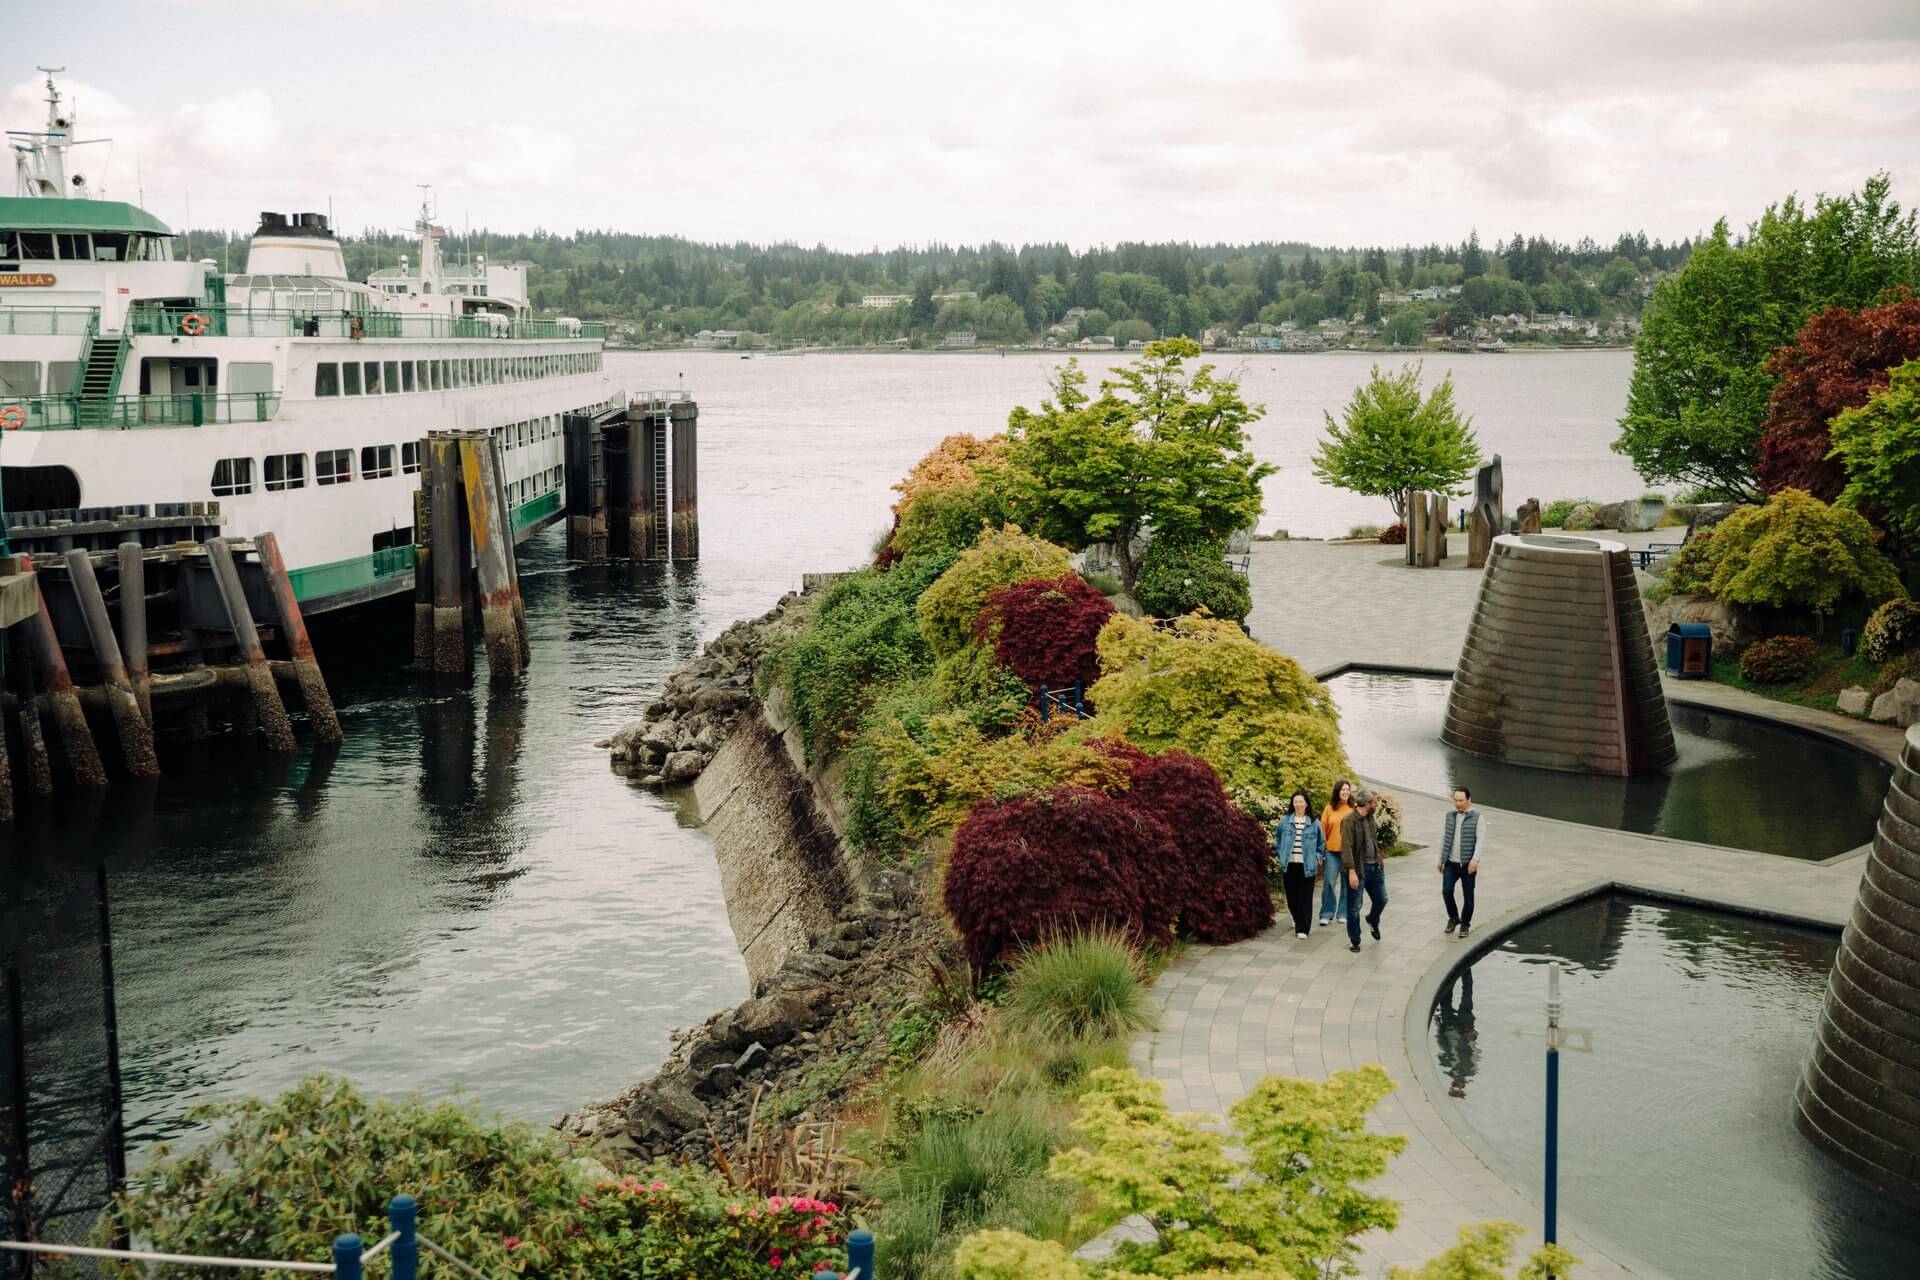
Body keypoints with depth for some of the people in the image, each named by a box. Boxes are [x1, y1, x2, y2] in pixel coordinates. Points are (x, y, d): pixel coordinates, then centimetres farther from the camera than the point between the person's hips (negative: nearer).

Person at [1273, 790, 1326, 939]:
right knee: (1292, 896, 9)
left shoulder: (1313, 823, 1)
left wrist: (1318, 856, 5)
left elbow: (1321, 842, 13)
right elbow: (1277, 837, 17)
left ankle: (1302, 928, -2)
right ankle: (1298, 921, 33)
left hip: (1306, 865, -2)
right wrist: (1280, 853, 10)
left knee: (1305, 897, -4)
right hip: (1289, 864, 2)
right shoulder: (1285, 821, 4)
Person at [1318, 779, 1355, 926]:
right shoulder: (1330, 809, 0)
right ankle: (1326, 914, 6)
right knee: (1329, 882, -1)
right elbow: (1323, 829, 3)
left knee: (1347, 883, 9)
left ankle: (1344, 913, 19)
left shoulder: (1353, 809, -1)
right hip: (1332, 851, 0)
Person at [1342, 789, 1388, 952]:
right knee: (1354, 907, 3)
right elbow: (1346, 847, -20)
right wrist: (1351, 871, -25)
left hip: (1375, 867, 7)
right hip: (1358, 869, -7)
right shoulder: (1349, 821, -16)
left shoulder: (1370, 818, 9)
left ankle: (1373, 921, 44)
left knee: (1381, 899, 14)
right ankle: (1354, 940, 15)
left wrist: (1379, 861, 14)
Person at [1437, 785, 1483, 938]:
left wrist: (1475, 860, -23)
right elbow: (1444, 838, 14)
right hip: (1451, 863, 3)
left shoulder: (1477, 817, -7)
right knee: (1446, 891, -10)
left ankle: (1465, 925, 20)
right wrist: (1440, 860, 16)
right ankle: (1453, 917, 13)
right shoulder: (1450, 816, 6)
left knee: (1468, 896, 4)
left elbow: (1481, 840, -13)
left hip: (1468, 865, -3)